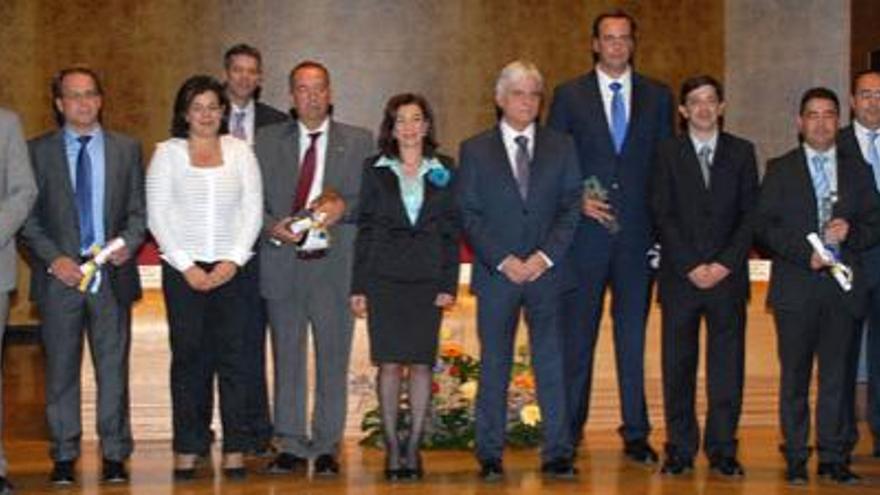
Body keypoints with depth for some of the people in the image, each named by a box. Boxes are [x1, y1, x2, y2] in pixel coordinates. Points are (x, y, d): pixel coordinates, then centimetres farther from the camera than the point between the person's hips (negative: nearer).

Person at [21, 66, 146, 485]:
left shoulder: (126, 149, 10)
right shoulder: (38, 151, 5)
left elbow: (139, 210, 10)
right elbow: (28, 217, 3)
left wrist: (128, 243, -10)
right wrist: (54, 259, -10)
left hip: (112, 273, 1)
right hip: (59, 275, -1)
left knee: (113, 368, 3)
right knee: (61, 370, 4)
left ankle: (114, 454, 12)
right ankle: (64, 456, 13)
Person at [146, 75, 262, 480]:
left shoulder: (240, 151, 10)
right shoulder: (168, 153, 6)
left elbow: (253, 210, 5)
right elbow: (157, 215, 1)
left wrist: (233, 261, -6)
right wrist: (186, 266, -7)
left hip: (232, 267, 1)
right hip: (182, 268, -1)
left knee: (233, 356, -3)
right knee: (188, 357, -1)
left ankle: (235, 449, 2)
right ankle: (188, 448, 5)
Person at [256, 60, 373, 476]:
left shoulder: (358, 142, 8)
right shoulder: (268, 140, 11)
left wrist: (342, 207, -13)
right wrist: (272, 227, -9)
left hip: (335, 265, -1)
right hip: (283, 264, 1)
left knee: (333, 360, 2)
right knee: (287, 359, 5)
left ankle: (326, 448, 11)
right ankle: (291, 446, 14)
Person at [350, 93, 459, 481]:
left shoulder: (444, 171, 8)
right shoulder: (375, 170, 7)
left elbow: (451, 231, 7)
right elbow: (364, 229, 6)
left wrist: (449, 284, -2)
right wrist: (358, 286, 0)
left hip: (428, 278, 1)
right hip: (384, 277, 0)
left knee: (422, 362, 0)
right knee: (389, 362, -2)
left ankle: (413, 447, 8)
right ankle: (391, 448, 5)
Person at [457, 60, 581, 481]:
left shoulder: (561, 147, 10)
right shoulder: (474, 150, 7)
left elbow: (571, 207, 5)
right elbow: (468, 215, 1)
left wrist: (545, 257, -8)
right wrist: (503, 260, -9)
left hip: (548, 272, 1)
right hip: (495, 274, -1)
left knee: (552, 364, 0)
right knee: (494, 367, 3)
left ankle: (557, 454, 4)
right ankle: (490, 456, 9)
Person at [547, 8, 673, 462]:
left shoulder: (657, 97, 10)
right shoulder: (569, 96, 5)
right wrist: (576, 200, -10)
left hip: (638, 235, 1)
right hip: (586, 233, -1)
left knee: (633, 335, 6)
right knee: (577, 336, 2)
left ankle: (635, 433, 13)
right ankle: (569, 432, 12)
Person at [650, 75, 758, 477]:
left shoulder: (742, 152, 9)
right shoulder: (668, 153, 6)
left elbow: (750, 214, 4)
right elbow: (662, 215, -1)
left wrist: (725, 264, -8)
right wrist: (690, 266, -10)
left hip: (728, 275, 1)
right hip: (679, 276, -1)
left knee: (727, 365, 1)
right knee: (678, 365, 2)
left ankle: (722, 450, 9)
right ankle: (680, 450, 9)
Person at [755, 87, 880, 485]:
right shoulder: (780, 169, 7)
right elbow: (763, 226, -1)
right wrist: (805, 254, -13)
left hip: (842, 287, 2)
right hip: (796, 288, -2)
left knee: (836, 375, 3)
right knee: (795, 377, 3)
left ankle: (833, 456, 10)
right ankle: (796, 457, 10)